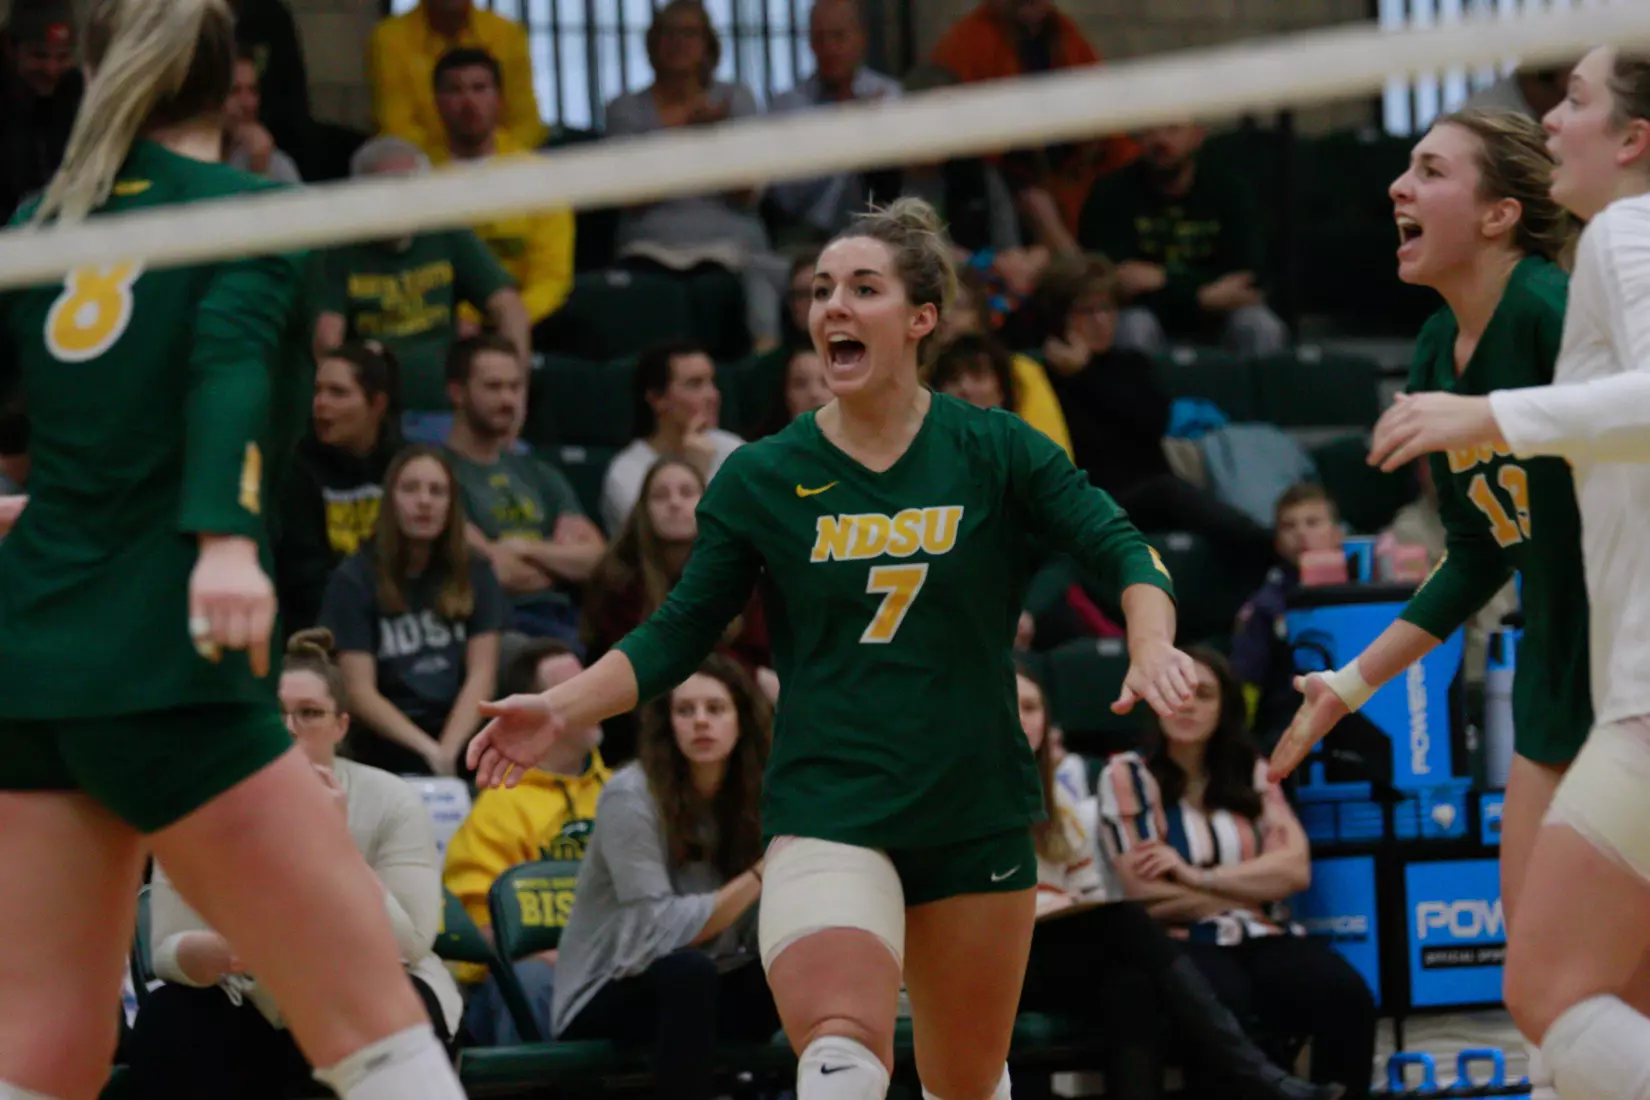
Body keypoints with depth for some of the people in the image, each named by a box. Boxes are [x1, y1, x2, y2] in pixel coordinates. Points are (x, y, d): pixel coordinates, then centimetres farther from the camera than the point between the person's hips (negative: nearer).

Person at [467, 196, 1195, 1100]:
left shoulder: (993, 450, -1)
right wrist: (559, 709, -10)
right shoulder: (761, 477, 1)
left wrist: (1151, 646, -25)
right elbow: (675, 637, 4)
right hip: (828, 813, -1)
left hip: (976, 815, 2)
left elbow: (1122, 550, -5)